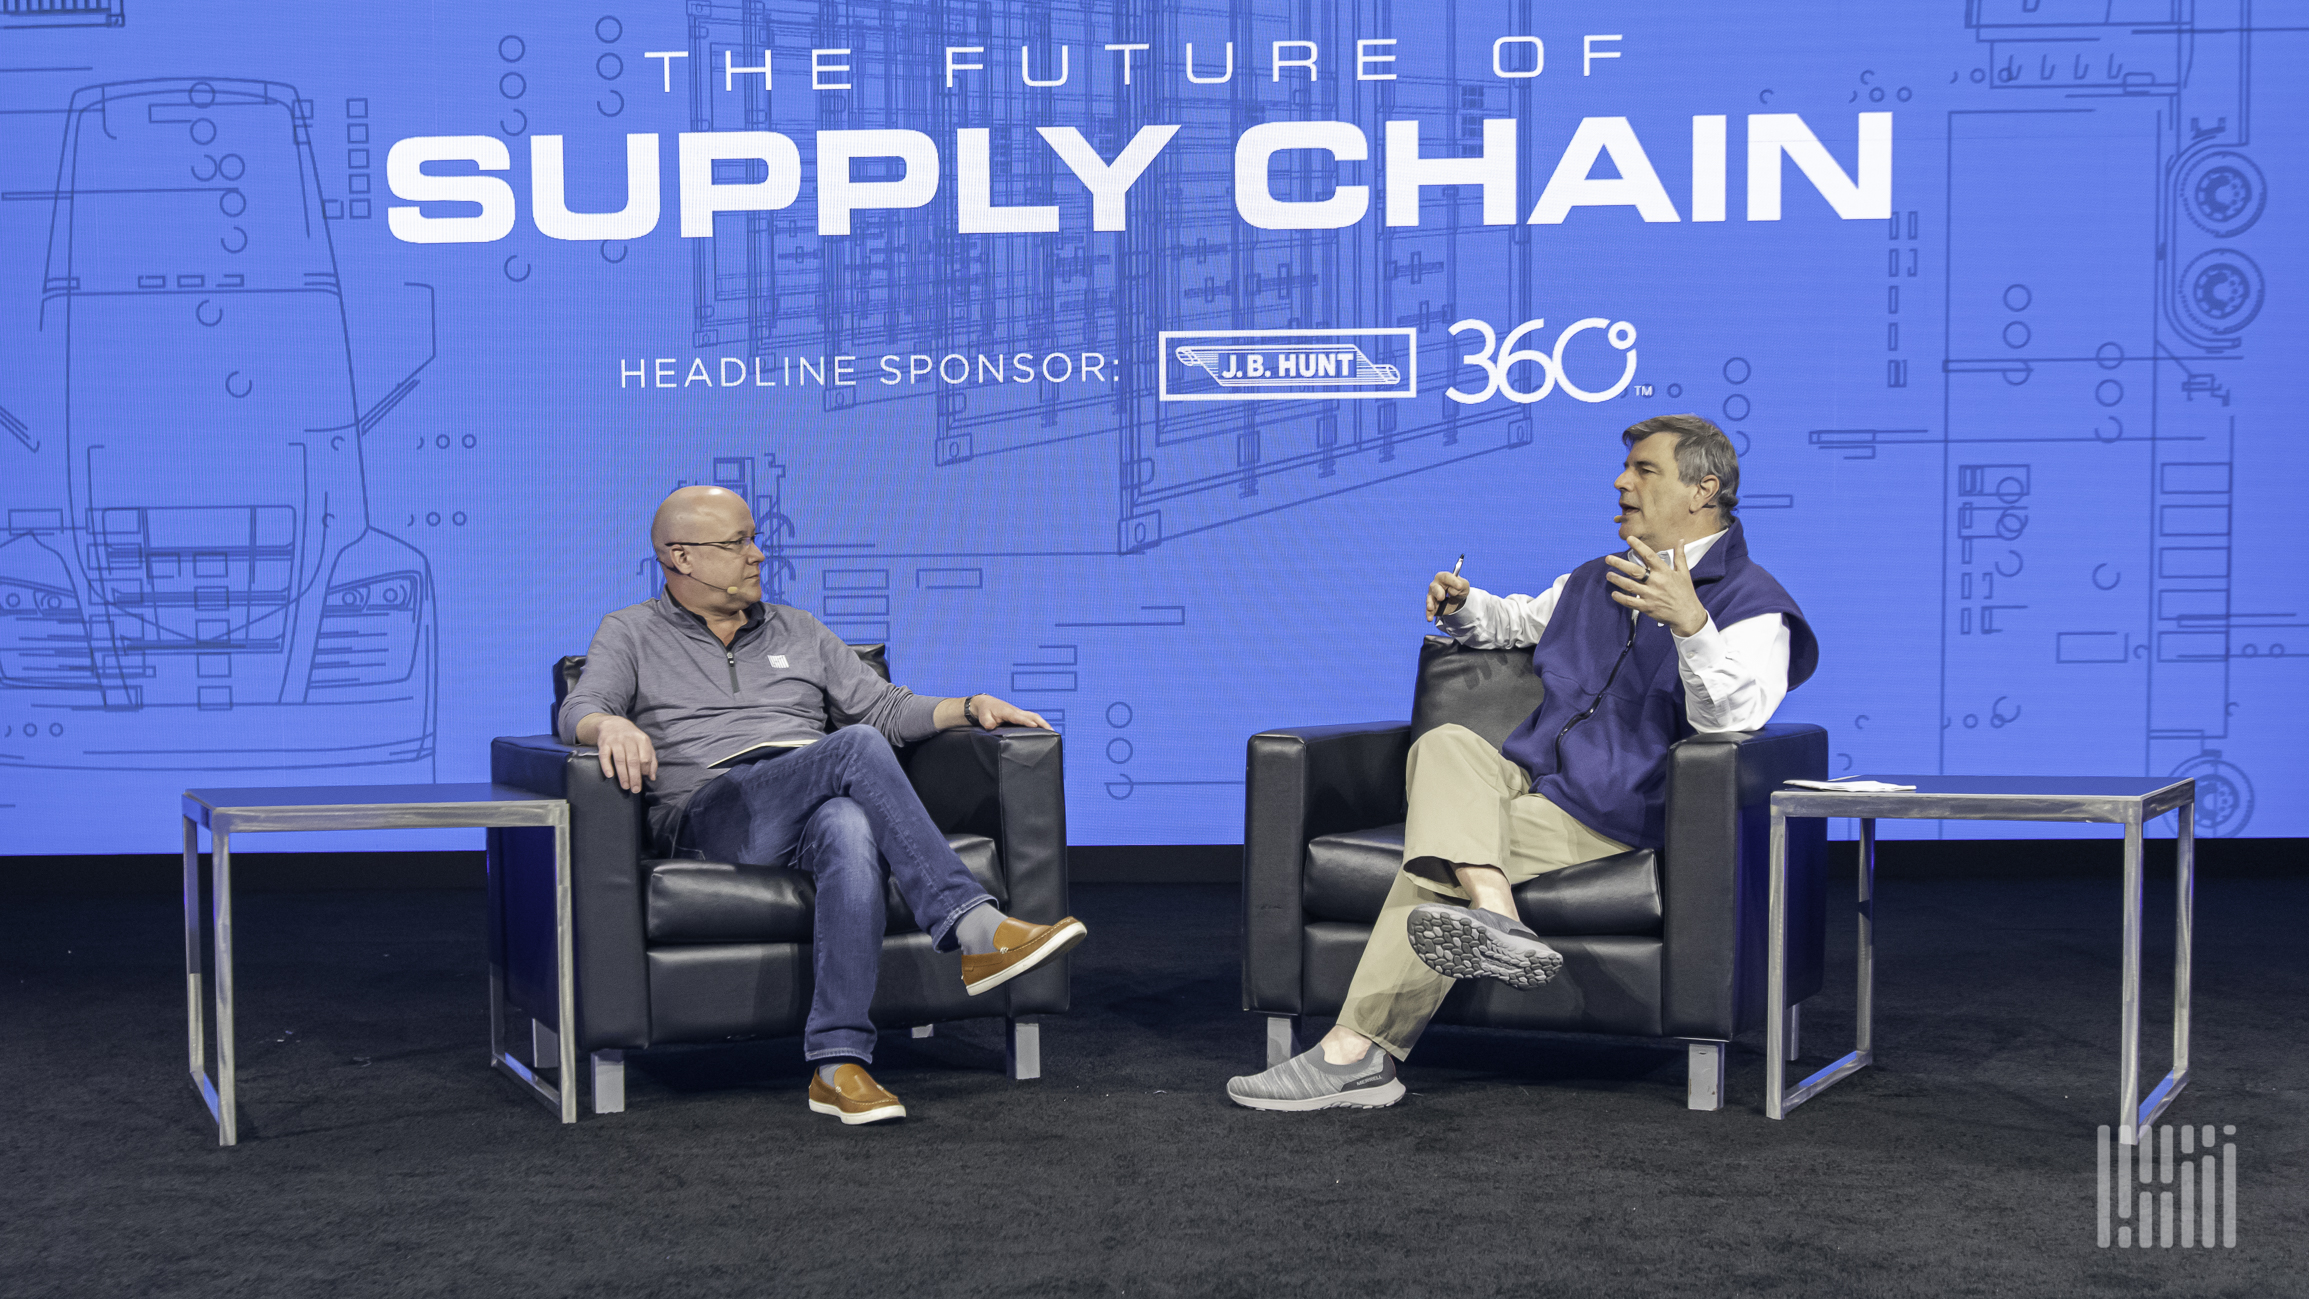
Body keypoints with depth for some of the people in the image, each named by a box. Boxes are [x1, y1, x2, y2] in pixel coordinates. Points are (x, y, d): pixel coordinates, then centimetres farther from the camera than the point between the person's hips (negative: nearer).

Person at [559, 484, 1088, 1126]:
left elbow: (884, 708, 23)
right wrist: (611, 725, -27)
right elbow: (579, 711, -1)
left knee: (852, 830, -39)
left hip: (820, 810, 3)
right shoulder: (632, 634, 16)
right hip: (710, 816, -3)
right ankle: (978, 933, -41)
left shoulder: (798, 632, 28)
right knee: (857, 747, -33)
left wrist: (970, 706, 5)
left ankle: (839, 1064, -44)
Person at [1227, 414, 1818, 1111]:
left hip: (1614, 813, -7)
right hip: (1526, 779, 7)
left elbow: (1731, 721, -21)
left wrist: (1690, 624, -39)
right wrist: (1463, 606, 20)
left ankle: (1356, 1051, -31)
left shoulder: (1752, 606, -2)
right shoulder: (1595, 581, 24)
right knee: (1446, 744, -28)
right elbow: (1515, 618, 44)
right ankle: (1494, 917, -50)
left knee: (1436, 861, -27)